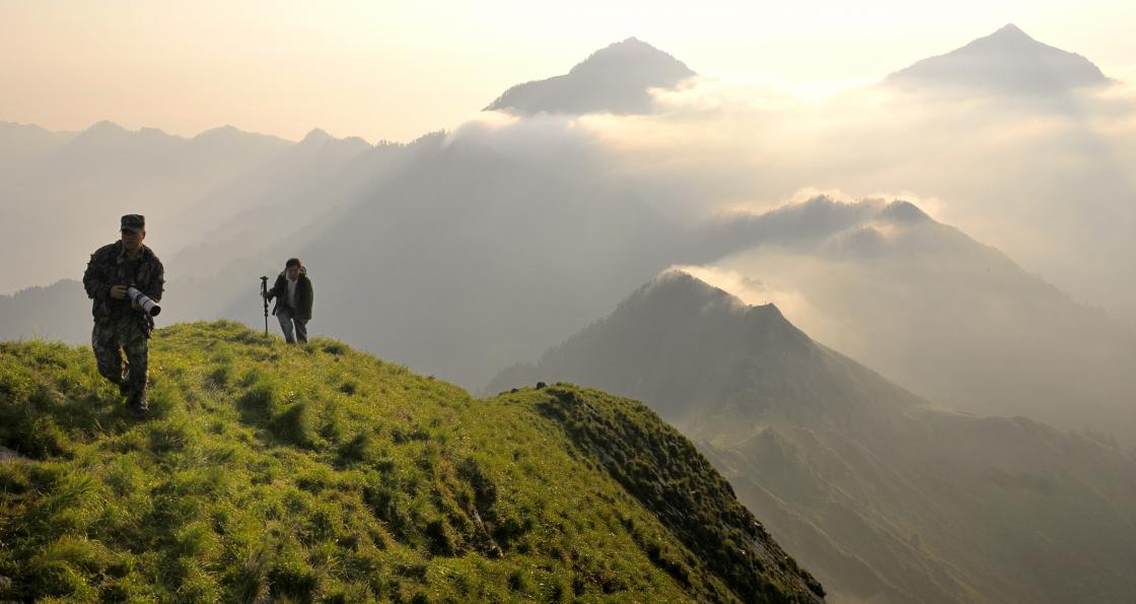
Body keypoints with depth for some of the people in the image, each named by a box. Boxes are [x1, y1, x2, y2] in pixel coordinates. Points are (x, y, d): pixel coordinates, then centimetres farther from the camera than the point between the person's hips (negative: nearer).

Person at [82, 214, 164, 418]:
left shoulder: (152, 263, -5)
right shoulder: (105, 255, -9)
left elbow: (156, 293, -1)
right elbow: (89, 280, -4)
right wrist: (109, 291, -23)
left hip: (136, 319, 0)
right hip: (107, 319, 0)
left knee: (140, 366, 1)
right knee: (108, 367, 4)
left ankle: (137, 402, 26)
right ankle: (124, 380, 41)